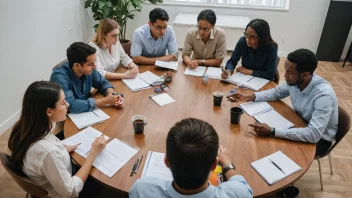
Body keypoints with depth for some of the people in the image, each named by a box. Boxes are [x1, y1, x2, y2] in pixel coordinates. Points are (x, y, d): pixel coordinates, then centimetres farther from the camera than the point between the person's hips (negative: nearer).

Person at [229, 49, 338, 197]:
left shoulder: (324, 95, -36)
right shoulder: (294, 81, -17)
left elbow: (313, 134, -42)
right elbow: (276, 93, 3)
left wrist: (272, 132, -45)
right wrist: (249, 96, -13)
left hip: (319, 139, -6)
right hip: (301, 124, 6)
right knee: (264, 135, -6)